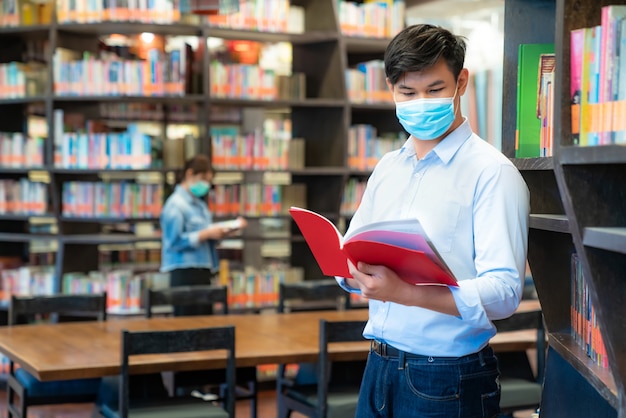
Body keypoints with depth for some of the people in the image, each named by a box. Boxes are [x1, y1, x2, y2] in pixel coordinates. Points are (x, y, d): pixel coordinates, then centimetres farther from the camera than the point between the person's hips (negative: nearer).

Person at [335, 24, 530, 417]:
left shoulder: (492, 172, -12)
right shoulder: (387, 167, 10)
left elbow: (504, 292, -21)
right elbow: (348, 257, 12)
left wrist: (404, 292, -32)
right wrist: (356, 273, -12)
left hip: (448, 378, -6)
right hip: (379, 366, 6)